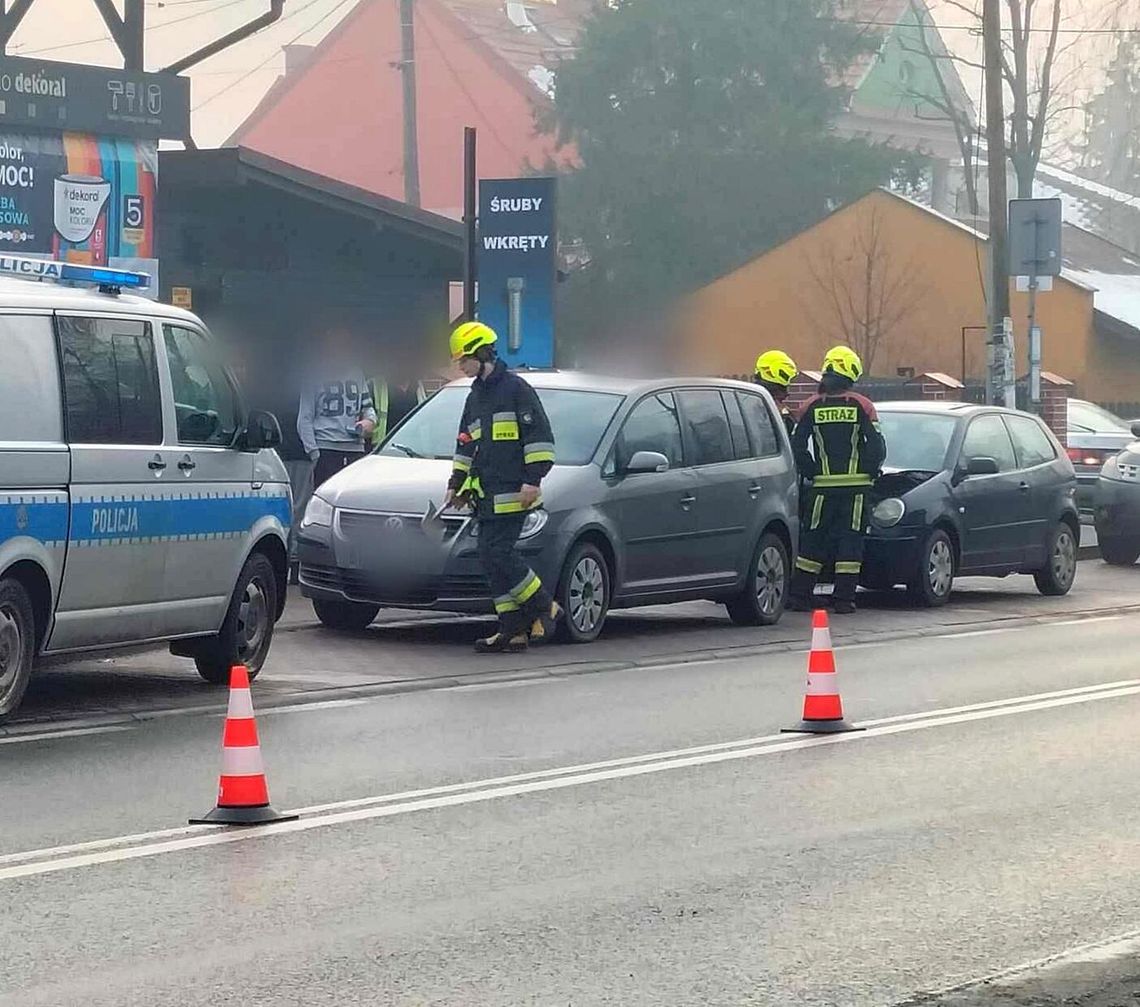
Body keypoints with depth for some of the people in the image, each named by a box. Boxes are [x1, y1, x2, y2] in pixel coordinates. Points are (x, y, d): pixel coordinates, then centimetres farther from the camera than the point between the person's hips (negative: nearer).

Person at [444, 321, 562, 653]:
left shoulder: (515, 388, -6)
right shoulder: (475, 397, 21)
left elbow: (539, 437, -10)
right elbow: (465, 447, 30)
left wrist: (532, 480, -16)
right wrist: (455, 485, 24)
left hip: (511, 493, -9)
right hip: (486, 495, 9)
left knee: (498, 555, -15)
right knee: (491, 559, 4)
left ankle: (546, 608, -1)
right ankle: (512, 630, 7)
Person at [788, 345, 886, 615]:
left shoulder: (812, 407, 3)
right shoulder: (862, 406, -3)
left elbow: (797, 447, 1)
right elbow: (877, 446, -6)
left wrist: (811, 473, 11)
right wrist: (870, 472, 8)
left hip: (823, 486, 2)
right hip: (856, 486, -2)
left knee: (812, 540, 9)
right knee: (850, 540, 2)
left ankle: (799, 596, 8)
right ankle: (843, 600, -1)